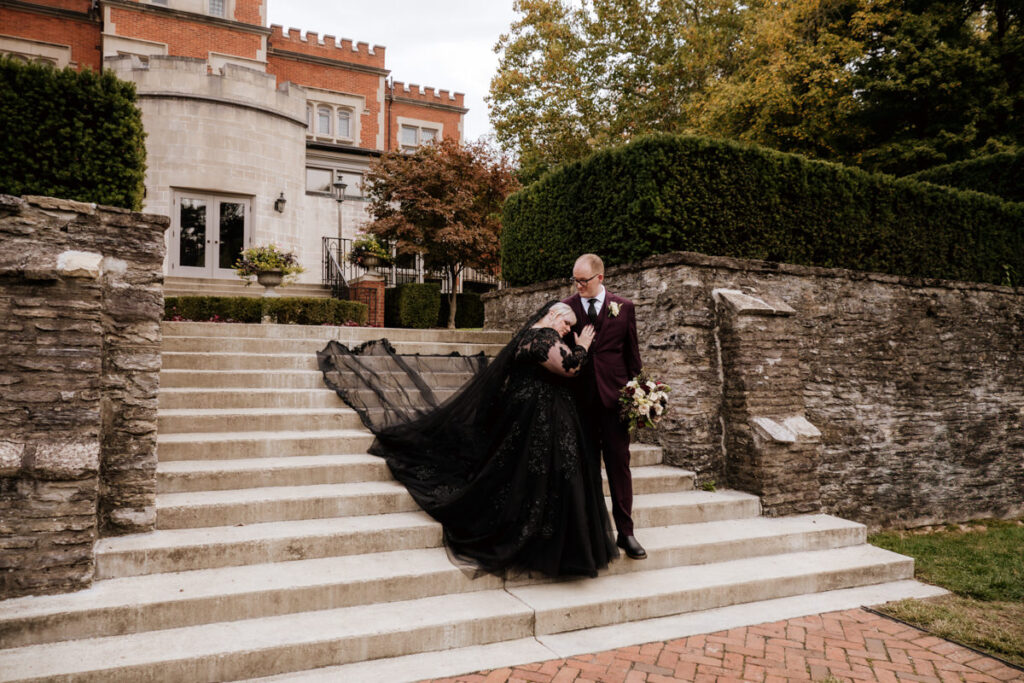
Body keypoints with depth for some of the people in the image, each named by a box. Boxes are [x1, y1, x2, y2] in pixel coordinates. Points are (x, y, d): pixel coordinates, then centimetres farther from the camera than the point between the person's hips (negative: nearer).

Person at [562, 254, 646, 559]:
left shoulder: (624, 307, 6)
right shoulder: (565, 308, 4)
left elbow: (632, 352, 9)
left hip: (615, 395, 0)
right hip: (580, 397, 0)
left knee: (619, 463, 1)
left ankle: (625, 531, 9)